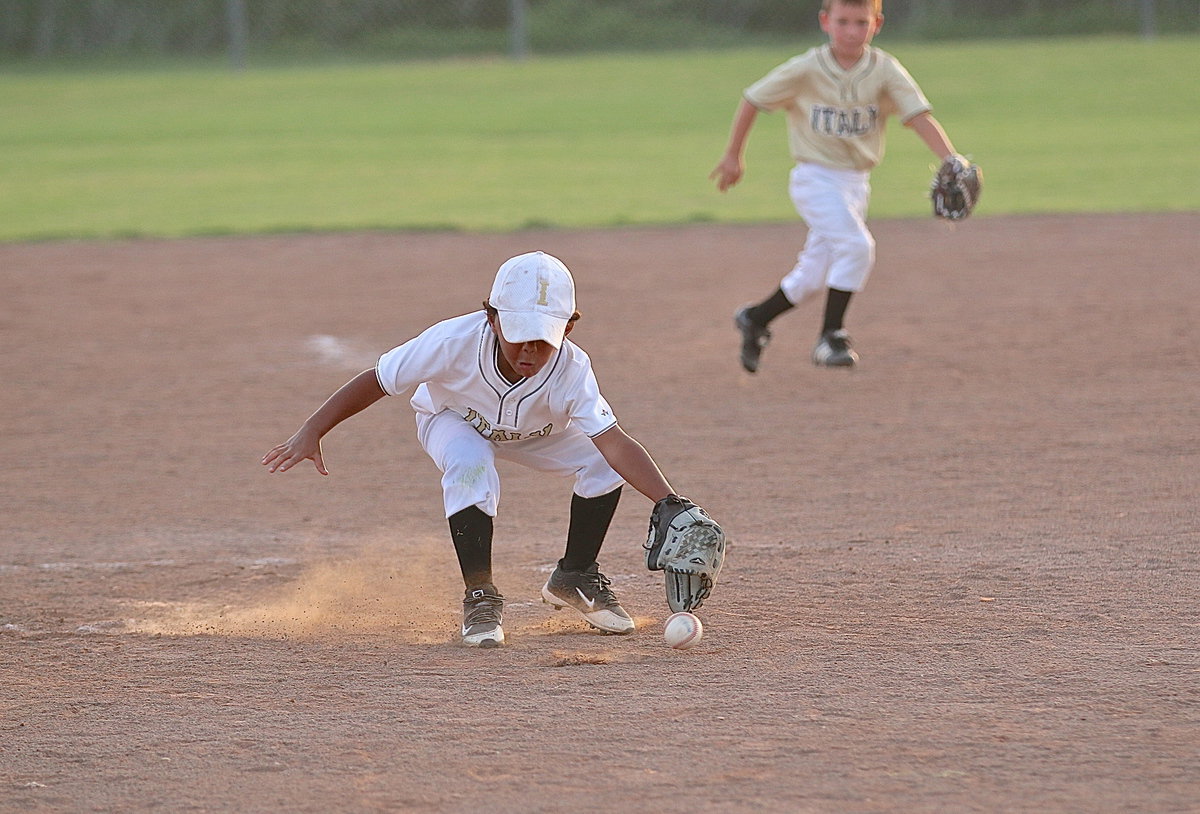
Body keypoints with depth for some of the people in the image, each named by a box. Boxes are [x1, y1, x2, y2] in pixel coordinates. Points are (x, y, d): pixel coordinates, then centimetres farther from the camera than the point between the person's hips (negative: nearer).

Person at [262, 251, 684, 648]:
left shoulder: (571, 370, -37)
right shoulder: (454, 341, -41)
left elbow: (614, 445, -45)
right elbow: (376, 381, -28)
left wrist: (671, 504, -59)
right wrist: (311, 433, -32)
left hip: (534, 431, 2)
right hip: (451, 419, -2)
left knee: (603, 464, -19)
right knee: (471, 468, -36)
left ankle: (574, 578, 6)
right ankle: (480, 597, -18)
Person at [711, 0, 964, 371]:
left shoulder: (885, 70, -7)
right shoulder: (805, 70, -12)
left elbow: (919, 117, -17)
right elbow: (753, 100, 1)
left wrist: (951, 161, -33)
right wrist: (733, 156, 6)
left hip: (856, 183, 4)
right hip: (815, 177, -4)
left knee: (814, 277, 11)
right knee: (856, 245, -25)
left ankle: (755, 318, 35)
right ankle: (831, 336, -15)